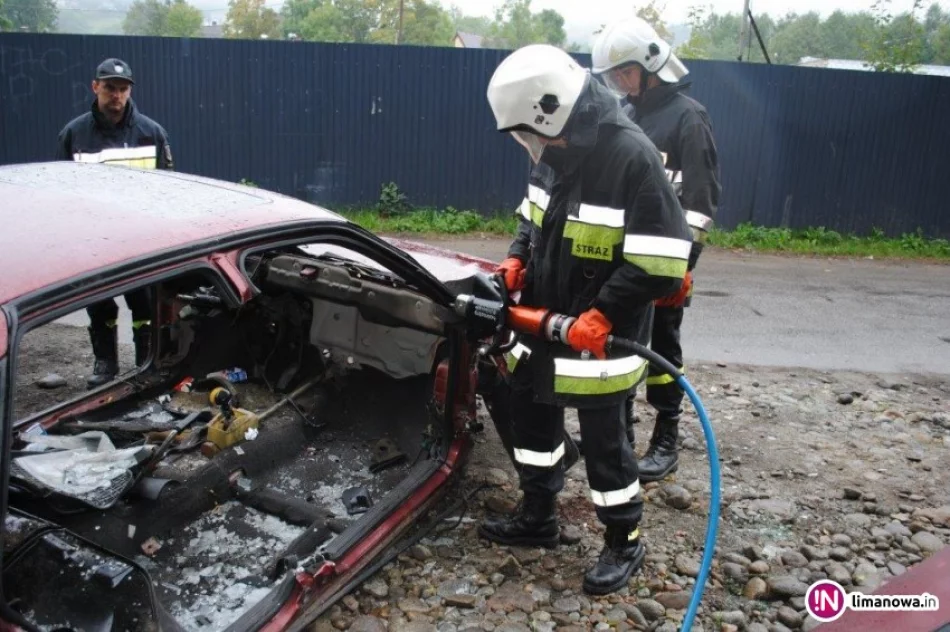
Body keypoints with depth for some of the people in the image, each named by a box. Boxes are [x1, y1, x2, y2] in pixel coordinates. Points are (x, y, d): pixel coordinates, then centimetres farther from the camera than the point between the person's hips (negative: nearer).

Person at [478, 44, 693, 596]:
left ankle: (625, 542, 26)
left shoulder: (633, 155, -22)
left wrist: (603, 315, -26)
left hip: (598, 334, -8)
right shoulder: (556, 149, 2)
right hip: (545, 322, 8)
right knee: (531, 416, 19)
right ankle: (538, 518, 39)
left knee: (604, 438, 4)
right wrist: (517, 261, 1)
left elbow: (660, 261, -24)